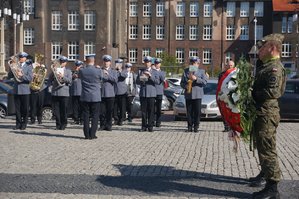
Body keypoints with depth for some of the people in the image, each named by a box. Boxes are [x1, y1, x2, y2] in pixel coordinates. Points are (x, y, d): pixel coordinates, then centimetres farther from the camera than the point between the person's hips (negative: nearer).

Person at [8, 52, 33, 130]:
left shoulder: (28, 66, 1)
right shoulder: (15, 66, 11)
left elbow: (30, 78, -9)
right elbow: (9, 76, 4)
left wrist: (21, 75, -20)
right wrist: (12, 67, -6)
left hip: (25, 90, -3)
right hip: (16, 90, 3)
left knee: (25, 109, 1)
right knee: (17, 108, 5)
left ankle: (24, 124, 9)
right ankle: (18, 124, 12)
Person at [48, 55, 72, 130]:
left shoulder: (68, 71, 10)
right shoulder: (55, 69, 14)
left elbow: (69, 81, -3)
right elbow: (50, 80, 7)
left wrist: (62, 77, -18)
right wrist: (53, 72, -5)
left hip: (64, 92, -2)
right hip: (55, 92, 2)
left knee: (64, 109, 0)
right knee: (56, 109, 2)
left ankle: (63, 124, 10)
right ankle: (58, 124, 11)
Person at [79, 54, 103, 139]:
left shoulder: (81, 70, -4)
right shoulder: (98, 70, -11)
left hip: (85, 97, 2)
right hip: (95, 97, -2)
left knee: (86, 115, 7)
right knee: (95, 115, 5)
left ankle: (87, 134, 8)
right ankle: (92, 134, 3)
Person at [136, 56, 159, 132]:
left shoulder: (154, 72, 9)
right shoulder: (140, 71, 13)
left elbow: (157, 81, -5)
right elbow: (137, 82, 8)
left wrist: (150, 76, -17)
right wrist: (140, 79, -14)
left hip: (151, 94, -1)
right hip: (143, 93, 1)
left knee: (151, 111, -2)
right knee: (143, 111, 2)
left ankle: (150, 126, 5)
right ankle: (144, 126, 9)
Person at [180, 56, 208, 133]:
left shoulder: (201, 71, 9)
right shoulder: (186, 71, 13)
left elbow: (204, 82, -3)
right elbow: (182, 83, 12)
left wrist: (196, 79, -14)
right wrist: (185, 86, -9)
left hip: (197, 95, -1)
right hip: (188, 95, 1)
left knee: (197, 111, -2)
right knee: (189, 111, 3)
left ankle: (196, 126, 6)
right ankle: (190, 126, 11)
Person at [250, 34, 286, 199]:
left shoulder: (275, 67, -16)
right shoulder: (266, 66, 16)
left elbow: (273, 91, -27)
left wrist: (252, 94, -18)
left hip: (267, 114, -11)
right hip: (260, 112, 11)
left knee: (267, 148, -8)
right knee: (262, 146, 23)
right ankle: (265, 174, 41)